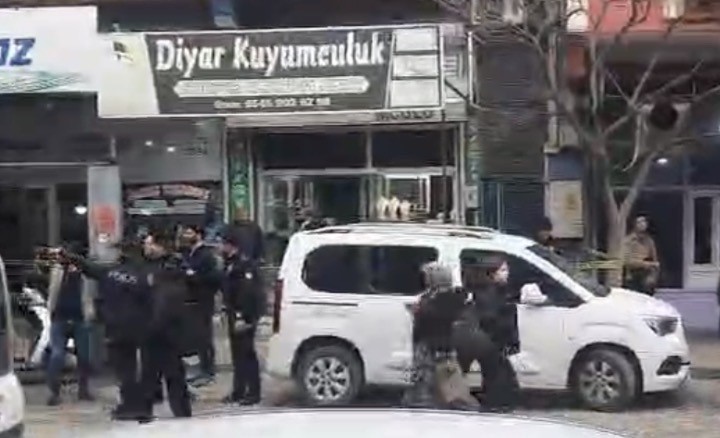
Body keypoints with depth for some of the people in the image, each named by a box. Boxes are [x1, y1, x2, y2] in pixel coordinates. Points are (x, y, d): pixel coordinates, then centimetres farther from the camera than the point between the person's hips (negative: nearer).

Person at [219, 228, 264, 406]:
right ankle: (238, 391, 23)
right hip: (235, 315, 10)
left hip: (244, 316, -10)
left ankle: (253, 393, 1)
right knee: (237, 353, 15)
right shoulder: (231, 263, 13)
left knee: (246, 354, -5)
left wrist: (243, 317, -26)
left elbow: (248, 292, -24)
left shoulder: (245, 264, -18)